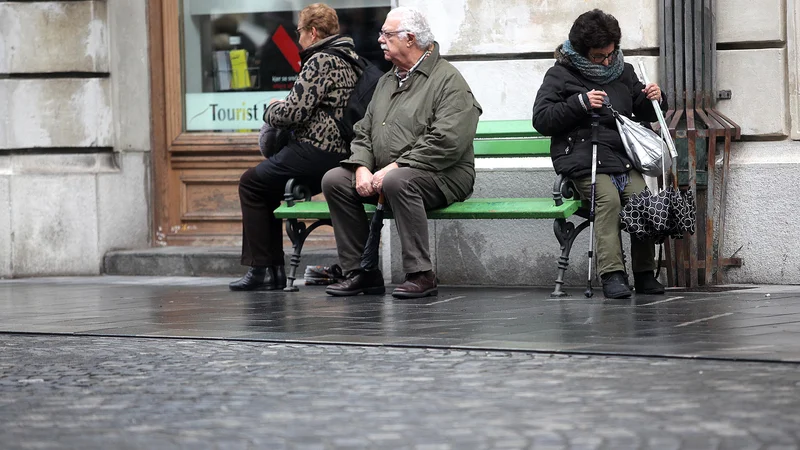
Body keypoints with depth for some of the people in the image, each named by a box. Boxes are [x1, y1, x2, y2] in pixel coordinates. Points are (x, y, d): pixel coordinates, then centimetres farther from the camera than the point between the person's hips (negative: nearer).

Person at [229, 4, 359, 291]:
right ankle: (273, 270, 20)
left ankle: (262, 270, 3)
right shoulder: (348, 60, 16)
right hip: (339, 155, 10)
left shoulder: (320, 62, -14)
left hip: (315, 154, -10)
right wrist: (280, 111, 15)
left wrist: (271, 111, 1)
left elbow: (293, 112, -21)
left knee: (251, 183, 6)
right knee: (267, 187, 24)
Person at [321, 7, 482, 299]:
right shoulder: (387, 81, 19)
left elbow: (446, 143, -20)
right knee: (334, 180, -11)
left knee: (398, 182, -38)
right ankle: (361, 272, -8)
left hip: (441, 177, -8)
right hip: (383, 174, 8)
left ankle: (421, 275, -31)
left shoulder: (448, 80, -8)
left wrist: (394, 168, -22)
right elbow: (363, 133, 17)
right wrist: (362, 168, -6)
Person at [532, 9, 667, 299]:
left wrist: (655, 100, 7)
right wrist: (580, 103, -12)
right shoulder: (561, 75, 8)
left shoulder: (623, 71, 22)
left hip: (623, 158, 4)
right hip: (584, 162, -4)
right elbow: (541, 120, -3)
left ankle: (644, 273, -19)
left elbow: (646, 114, 31)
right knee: (609, 198, -31)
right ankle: (612, 274, -35)